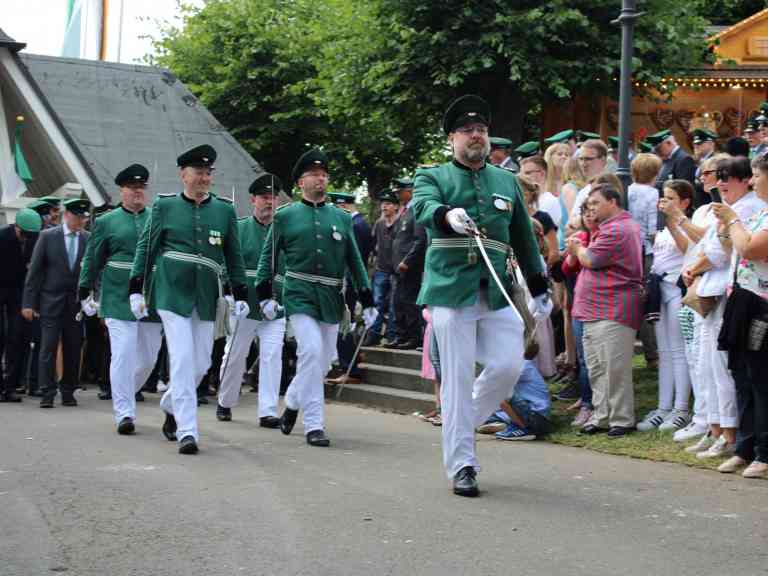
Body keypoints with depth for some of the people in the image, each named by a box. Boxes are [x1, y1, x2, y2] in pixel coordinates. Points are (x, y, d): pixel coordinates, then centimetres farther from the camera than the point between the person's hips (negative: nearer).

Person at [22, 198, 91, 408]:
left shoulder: (89, 239, 4)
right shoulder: (48, 236, 0)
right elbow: (34, 270, 0)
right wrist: (29, 302, -4)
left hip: (77, 303, 2)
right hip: (51, 301, -2)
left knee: (73, 349, 4)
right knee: (48, 347, -5)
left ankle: (68, 392, 14)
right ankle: (47, 393, 0)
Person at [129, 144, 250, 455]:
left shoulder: (225, 210, 10)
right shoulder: (164, 206, 3)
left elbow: (234, 256, 14)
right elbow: (145, 248, 6)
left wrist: (240, 295, 9)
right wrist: (136, 290, 2)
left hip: (206, 298, 3)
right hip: (172, 292, -3)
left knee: (201, 363, 6)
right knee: (182, 358, -10)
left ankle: (171, 407, 33)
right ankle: (187, 431, -7)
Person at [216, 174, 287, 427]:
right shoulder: (239, 228, 3)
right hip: (244, 306, -1)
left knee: (272, 357, -7)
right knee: (234, 357, 9)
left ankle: (268, 412, -4)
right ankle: (225, 403, 29)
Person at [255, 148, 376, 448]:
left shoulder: (342, 218, 12)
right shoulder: (285, 216, 5)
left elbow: (354, 261, 13)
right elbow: (268, 256, 7)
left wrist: (367, 301, 9)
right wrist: (265, 294, -1)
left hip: (331, 300, 4)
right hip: (299, 296, -4)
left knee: (323, 360, 8)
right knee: (312, 350, -19)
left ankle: (292, 403, 35)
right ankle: (313, 425, -13)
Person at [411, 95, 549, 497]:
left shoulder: (507, 181, 18)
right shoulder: (433, 177, 6)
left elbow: (524, 237, 23)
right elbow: (422, 207, -17)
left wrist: (538, 289, 21)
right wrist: (448, 215, -40)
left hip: (497, 294, 4)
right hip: (451, 292, -4)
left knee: (508, 366, -5)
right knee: (457, 379, -3)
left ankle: (462, 422, 21)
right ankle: (461, 466, 3)